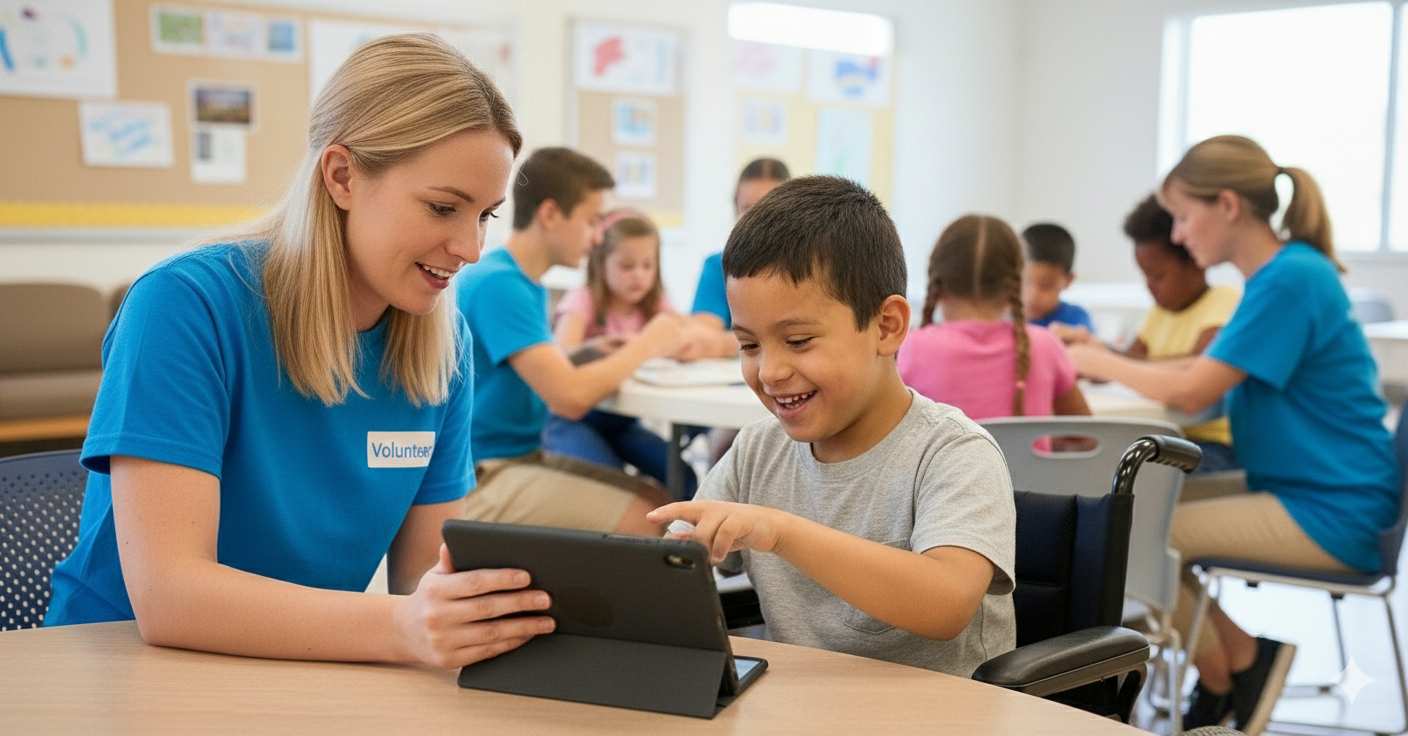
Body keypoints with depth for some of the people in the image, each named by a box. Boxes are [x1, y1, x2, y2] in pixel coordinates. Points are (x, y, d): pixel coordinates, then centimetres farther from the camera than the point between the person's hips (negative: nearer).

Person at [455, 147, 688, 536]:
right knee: (644, 522, -21)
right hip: (482, 478, -10)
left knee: (659, 499, 1)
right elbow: (570, 397, -26)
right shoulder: (498, 284, -19)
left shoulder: (529, 284, 13)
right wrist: (646, 345, -11)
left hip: (525, 455, 10)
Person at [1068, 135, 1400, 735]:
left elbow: (1191, 393, -21)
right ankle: (1244, 661, 12)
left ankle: (1228, 677, 6)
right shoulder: (1282, 274, 12)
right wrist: (1108, 359, 3)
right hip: (1296, 491, 10)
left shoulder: (1291, 280, -19)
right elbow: (1205, 366, 15)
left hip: (1328, 515, -10)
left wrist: (1099, 363, -7)